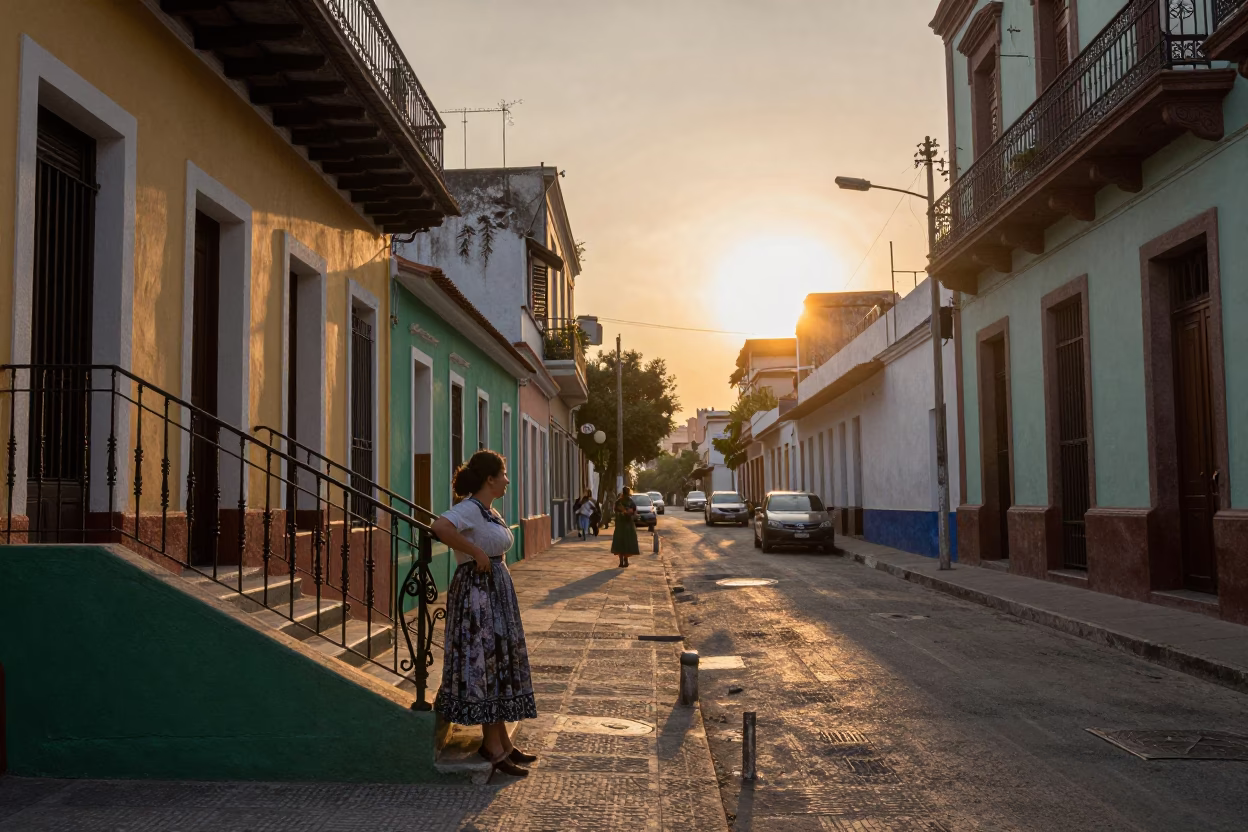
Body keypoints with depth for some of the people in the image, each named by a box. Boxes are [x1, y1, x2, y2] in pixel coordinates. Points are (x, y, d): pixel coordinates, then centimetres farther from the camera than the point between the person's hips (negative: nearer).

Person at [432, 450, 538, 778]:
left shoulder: (489, 511, 14)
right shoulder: (469, 509, -16)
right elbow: (441, 527, -35)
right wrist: (477, 554, -27)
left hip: (497, 591, 10)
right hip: (476, 592, -10)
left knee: (500, 662, 13)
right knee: (484, 662, -6)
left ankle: (502, 741, 20)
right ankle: (493, 746, 1)